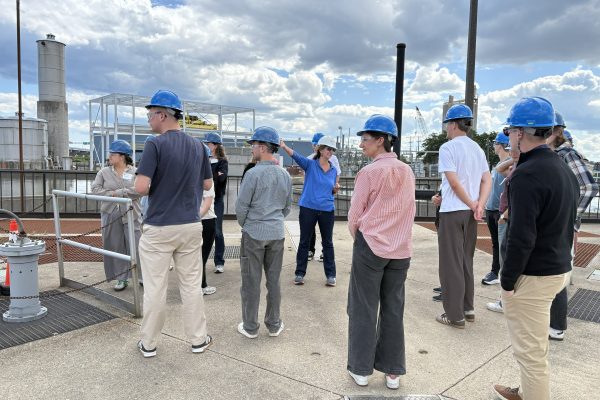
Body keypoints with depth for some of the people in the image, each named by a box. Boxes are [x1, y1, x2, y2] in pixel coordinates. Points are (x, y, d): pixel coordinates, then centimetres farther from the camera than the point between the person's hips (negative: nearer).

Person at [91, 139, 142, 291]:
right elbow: (95, 189, 0)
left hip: (131, 215, -3)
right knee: (116, 247, 6)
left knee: (136, 246, 0)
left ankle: (143, 276, 13)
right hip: (110, 215, 3)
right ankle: (122, 278, 18)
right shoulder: (104, 172, 9)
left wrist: (118, 192, -15)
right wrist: (111, 194, -14)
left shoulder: (134, 172, 1)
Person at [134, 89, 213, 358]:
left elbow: (141, 187, -19)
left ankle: (149, 344, 21)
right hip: (191, 226, 5)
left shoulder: (155, 144, -12)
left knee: (155, 288, 7)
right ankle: (198, 339, 23)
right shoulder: (198, 146, 5)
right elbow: (208, 185, 11)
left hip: (159, 228, -4)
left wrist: (157, 183, 2)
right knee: (191, 285, 13)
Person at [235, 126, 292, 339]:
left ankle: (250, 327, 17)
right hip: (277, 233, 5)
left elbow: (241, 206, -11)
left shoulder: (254, 173, -15)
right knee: (274, 281, 13)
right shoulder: (286, 175, 3)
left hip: (254, 233, -5)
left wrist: (244, 224, 7)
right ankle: (274, 325, 23)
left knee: (251, 282, 6)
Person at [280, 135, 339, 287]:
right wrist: (284, 146, -40)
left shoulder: (333, 170, 8)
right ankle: (300, 273, 18)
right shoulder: (310, 164, -4)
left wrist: (336, 188, -4)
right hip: (308, 208, -3)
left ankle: (330, 275, 20)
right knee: (304, 241, 7)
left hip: (327, 210, 3)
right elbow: (296, 156, -23)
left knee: (327, 242, 10)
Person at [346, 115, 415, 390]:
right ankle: (393, 371, 23)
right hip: (401, 250, 5)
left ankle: (361, 369, 19)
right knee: (393, 310, 13)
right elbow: (410, 212, 8)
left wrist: (357, 236, 9)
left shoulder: (369, 172, -13)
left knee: (364, 309, 9)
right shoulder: (407, 173, 2)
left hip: (370, 246, -5)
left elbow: (354, 215, -9)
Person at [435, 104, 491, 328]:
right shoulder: (477, 148, 12)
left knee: (451, 263, 0)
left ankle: (455, 315, 5)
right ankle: (467, 309, 25)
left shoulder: (448, 147, -10)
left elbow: (454, 182, -17)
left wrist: (472, 205, -8)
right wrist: (479, 205, -5)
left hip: (452, 211, -7)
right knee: (466, 261, 17)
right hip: (470, 213, 7)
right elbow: (487, 180, 6)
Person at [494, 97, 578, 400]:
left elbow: (522, 237, -24)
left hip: (533, 275, -10)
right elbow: (566, 224, 17)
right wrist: (560, 259, 22)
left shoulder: (527, 174, -21)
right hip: (558, 269, 10)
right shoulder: (564, 169, 10)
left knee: (530, 350, 3)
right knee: (535, 345, 24)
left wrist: (507, 280, -15)